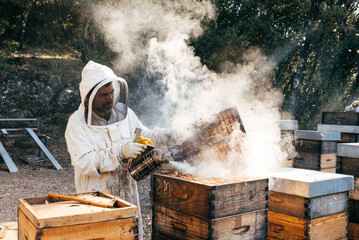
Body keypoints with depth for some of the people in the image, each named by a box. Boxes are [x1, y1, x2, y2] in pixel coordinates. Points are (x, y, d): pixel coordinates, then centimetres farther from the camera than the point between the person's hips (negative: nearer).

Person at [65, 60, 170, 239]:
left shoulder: (124, 113, 3)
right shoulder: (77, 122, -12)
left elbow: (145, 137, 16)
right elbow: (84, 162, -22)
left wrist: (168, 134, -1)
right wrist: (120, 153, -29)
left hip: (127, 194, 5)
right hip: (95, 198, -4)